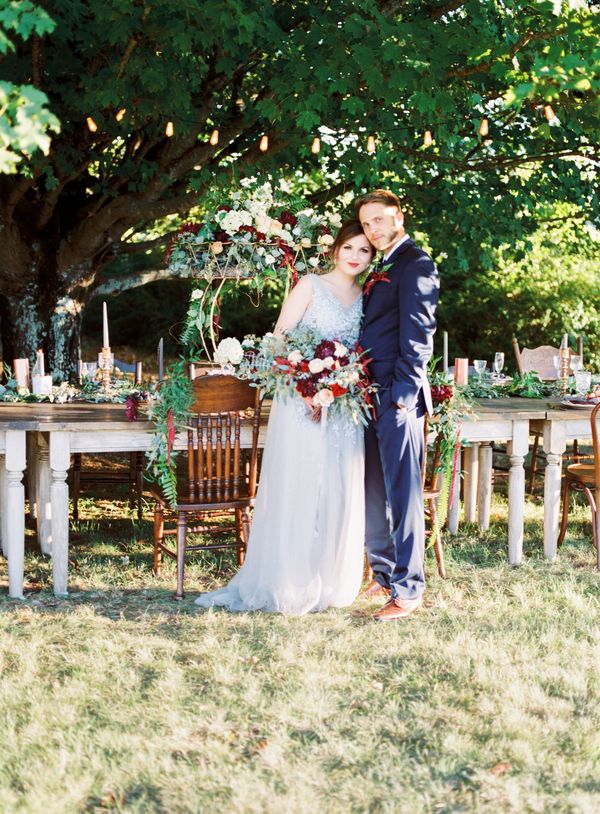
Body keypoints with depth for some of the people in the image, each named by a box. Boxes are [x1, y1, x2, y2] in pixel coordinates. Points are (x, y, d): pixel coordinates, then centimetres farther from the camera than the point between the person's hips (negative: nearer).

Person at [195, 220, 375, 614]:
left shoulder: (365, 298, 12)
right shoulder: (311, 286, -2)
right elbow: (278, 341, -8)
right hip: (303, 402, -5)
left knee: (340, 495, 7)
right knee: (295, 492, -3)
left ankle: (329, 582, 19)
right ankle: (287, 585, 7)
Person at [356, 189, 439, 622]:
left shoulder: (415, 264, -7)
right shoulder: (382, 270, 20)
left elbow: (418, 334, -14)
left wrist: (403, 394, -18)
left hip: (397, 398, -9)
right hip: (372, 399, 9)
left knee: (403, 496, -5)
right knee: (371, 495, 13)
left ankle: (408, 591, -1)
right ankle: (384, 575, 24)